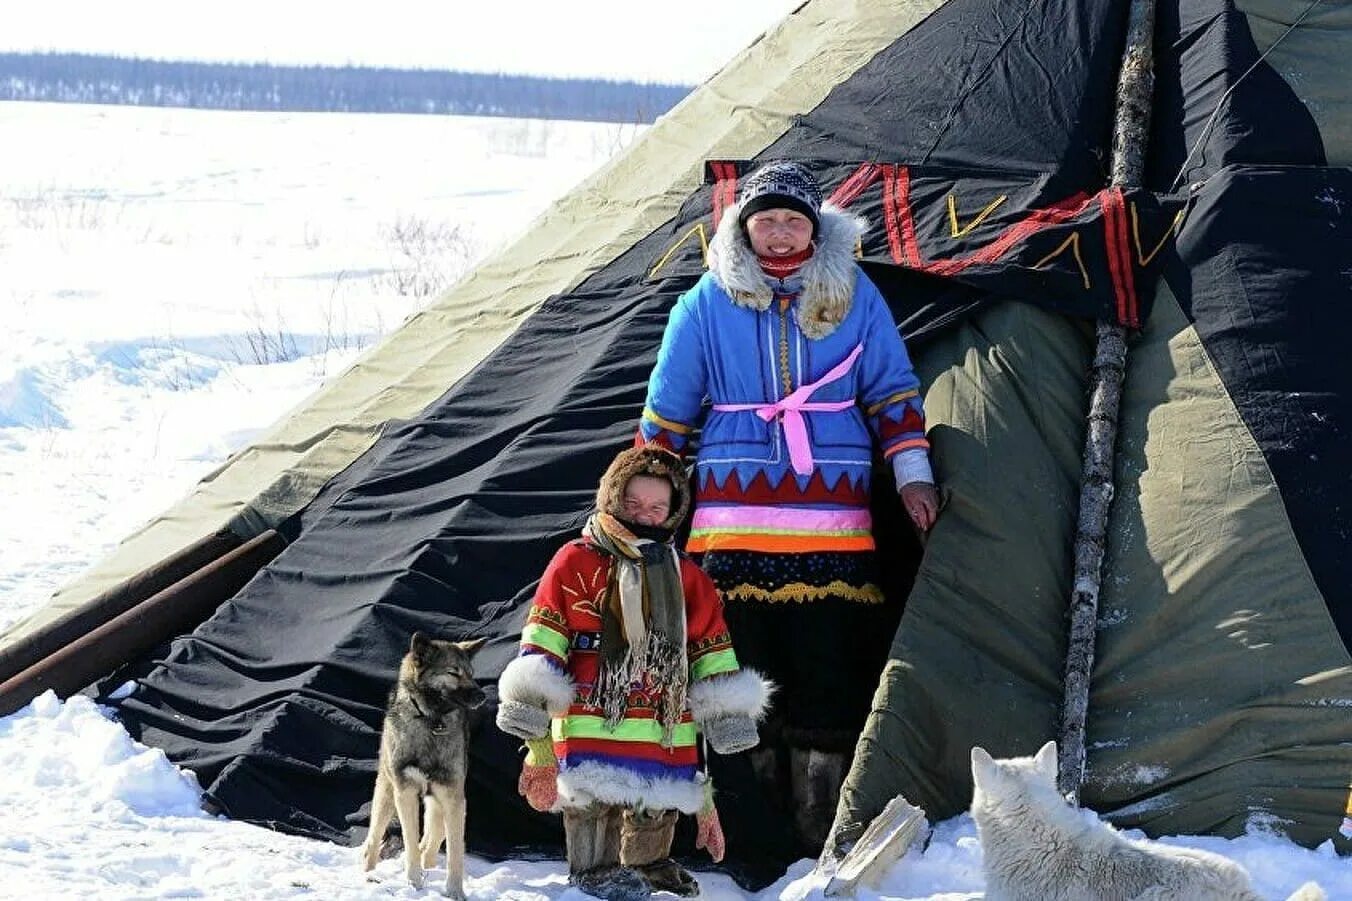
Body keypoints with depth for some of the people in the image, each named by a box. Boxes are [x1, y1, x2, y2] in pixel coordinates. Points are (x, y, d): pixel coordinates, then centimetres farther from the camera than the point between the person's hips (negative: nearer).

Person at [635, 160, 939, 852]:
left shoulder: (852, 294, 7)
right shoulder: (710, 301, 5)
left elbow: (892, 391, 12)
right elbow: (667, 407, 12)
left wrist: (912, 473, 3)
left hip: (831, 521, 0)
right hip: (733, 522, 0)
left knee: (828, 681, -3)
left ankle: (822, 844, 4)